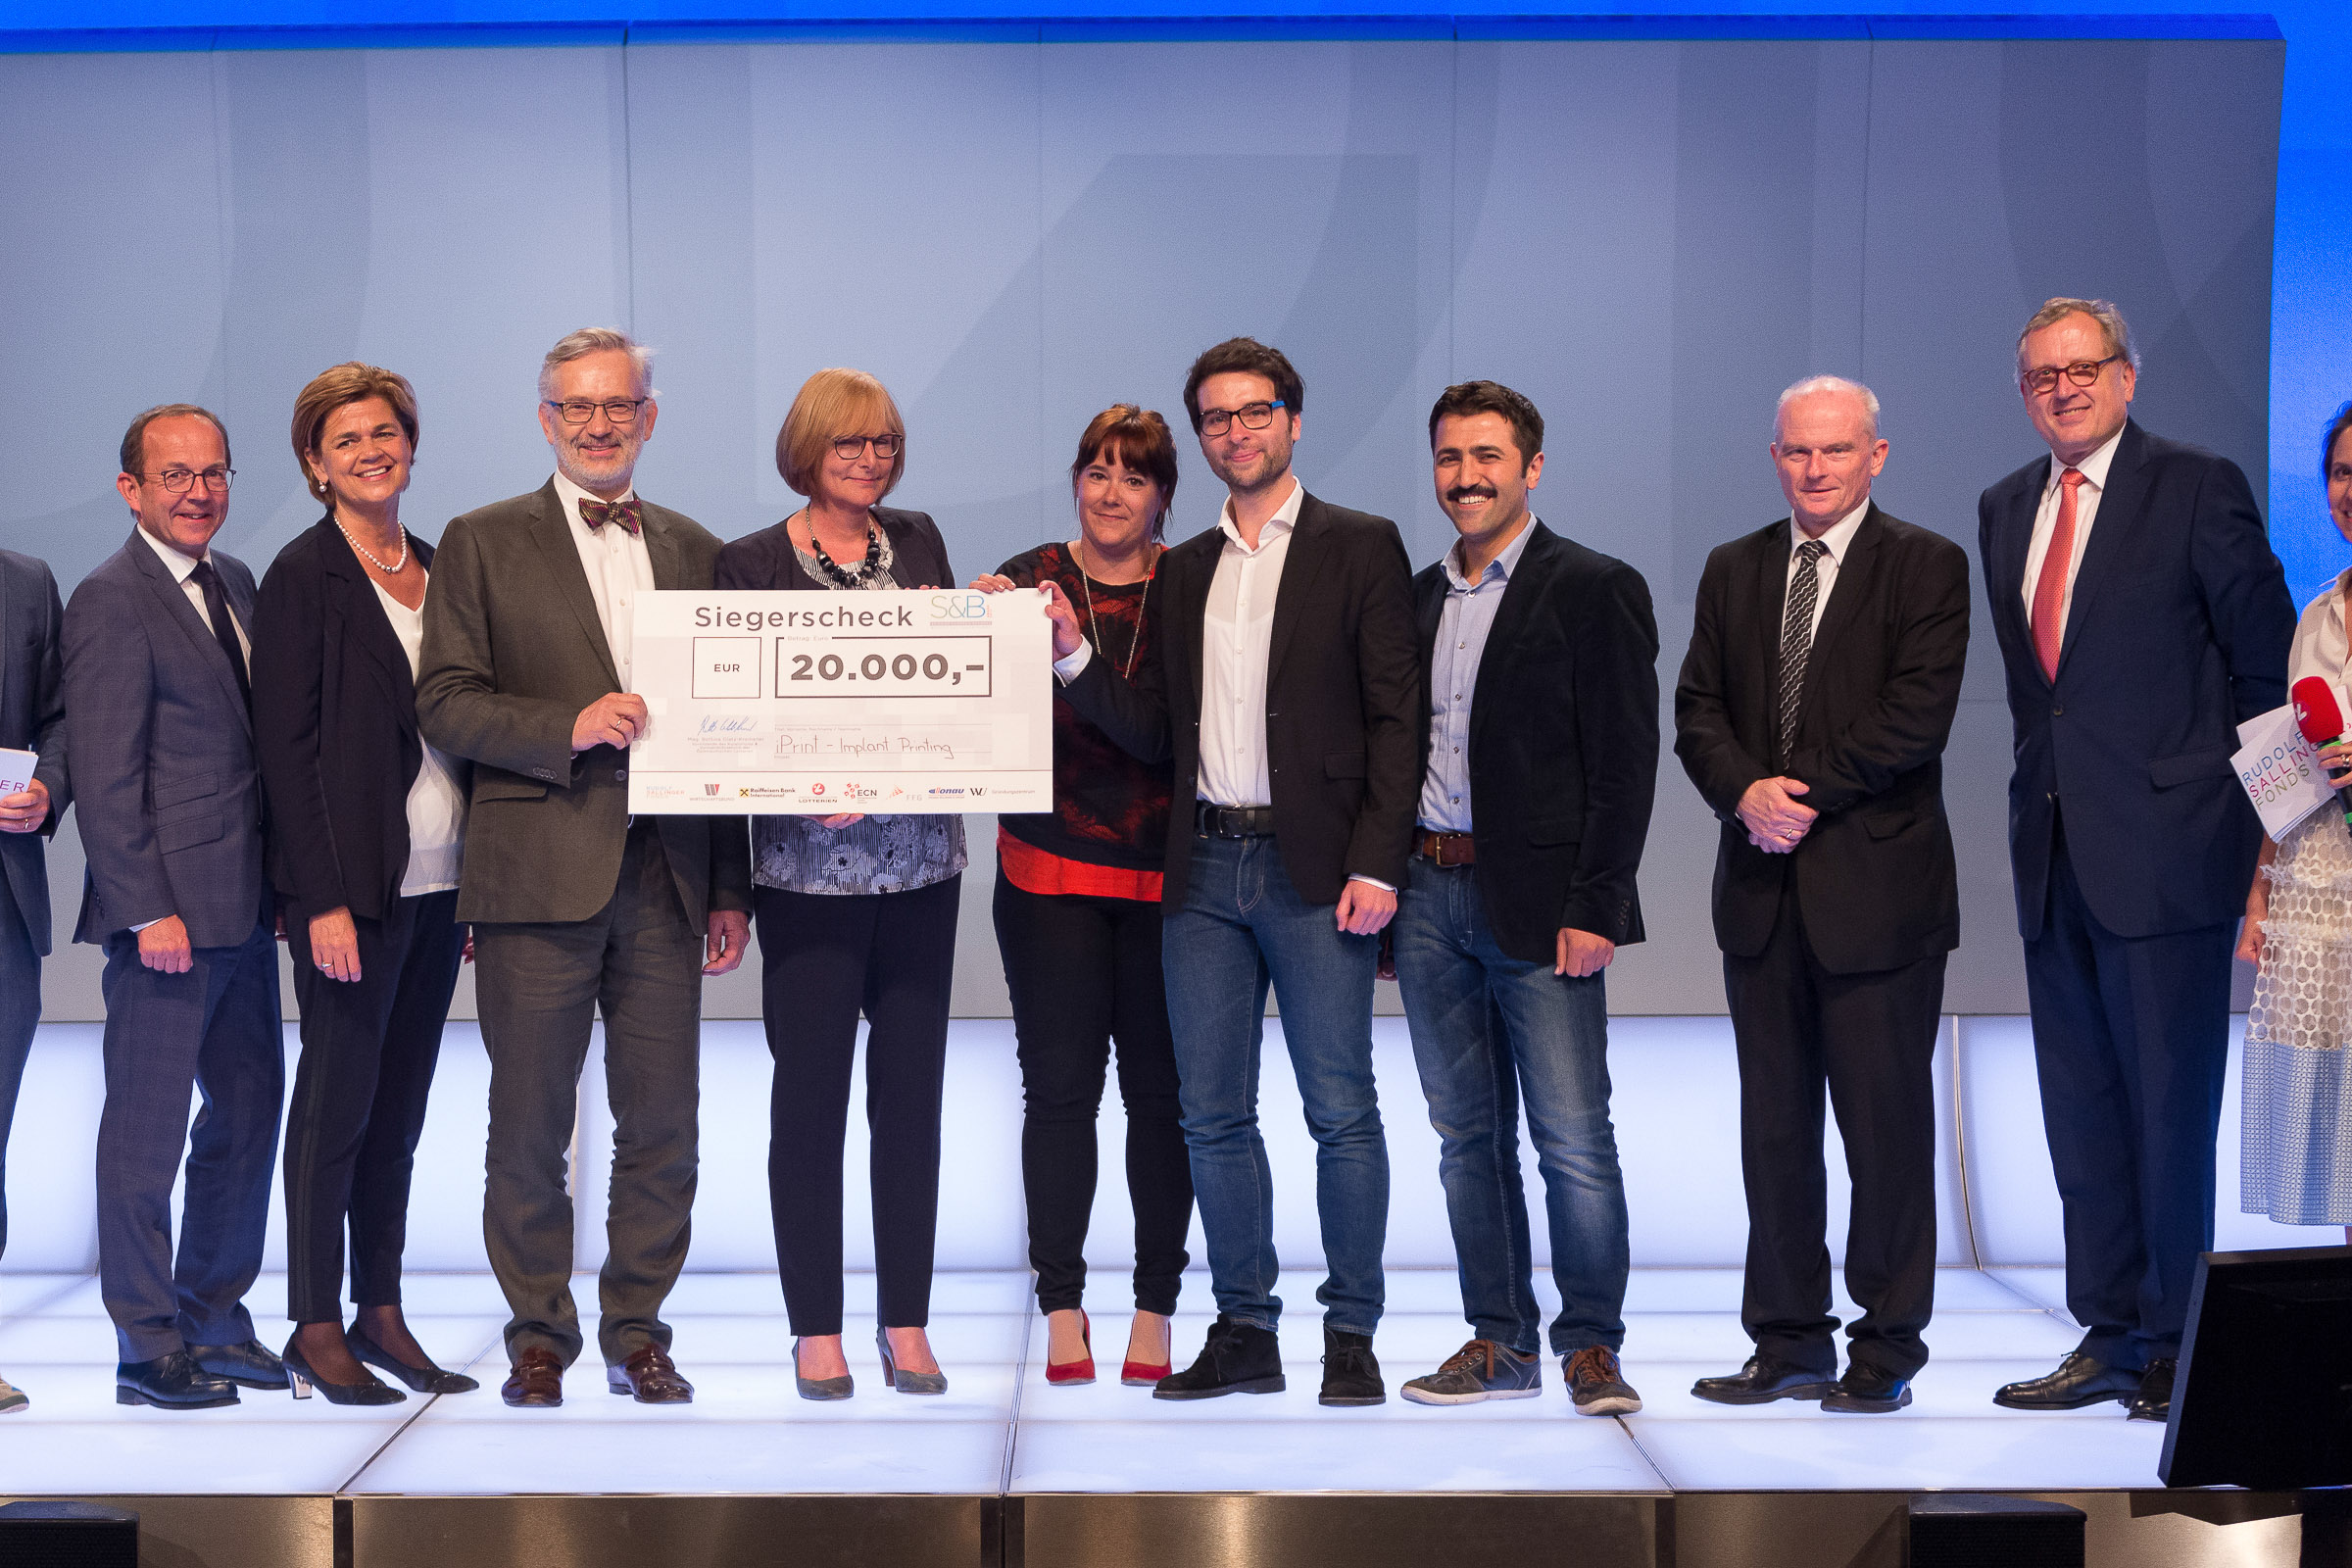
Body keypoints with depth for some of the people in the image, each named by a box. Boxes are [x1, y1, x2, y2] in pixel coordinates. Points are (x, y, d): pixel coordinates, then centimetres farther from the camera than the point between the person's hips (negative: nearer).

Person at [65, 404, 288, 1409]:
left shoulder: (235, 584, 14)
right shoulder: (111, 601, -10)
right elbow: (106, 778, -14)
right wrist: (147, 911, -18)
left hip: (245, 909, 8)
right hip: (168, 910, -8)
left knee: (249, 1112, 13)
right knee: (147, 1129, 2)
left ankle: (216, 1323, 26)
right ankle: (149, 1348, 11)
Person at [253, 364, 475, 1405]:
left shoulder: (438, 568, 13)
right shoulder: (304, 575, -5)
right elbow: (286, 746, -10)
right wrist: (326, 899, -16)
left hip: (439, 884, 6)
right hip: (354, 884, -6)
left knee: (401, 1103, 11)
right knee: (338, 1100, 1)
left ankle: (382, 1314, 20)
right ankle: (316, 1329, 11)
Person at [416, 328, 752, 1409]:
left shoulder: (693, 551, 14)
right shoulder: (482, 543, 5)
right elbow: (442, 704, -2)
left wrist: (732, 891, 9)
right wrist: (570, 728, -18)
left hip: (667, 878, 3)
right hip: (540, 872, -3)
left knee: (663, 1127, 5)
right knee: (529, 1128, 3)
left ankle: (636, 1333, 18)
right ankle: (538, 1335, 17)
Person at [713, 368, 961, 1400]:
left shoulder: (919, 542, 11)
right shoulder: (751, 563, 1)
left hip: (921, 856, 3)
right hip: (808, 864, -3)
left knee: (913, 1088, 6)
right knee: (810, 1092, 1)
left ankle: (906, 1323, 14)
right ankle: (815, 1329, 11)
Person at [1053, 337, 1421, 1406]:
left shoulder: (1361, 548, 1)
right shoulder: (1183, 571, 16)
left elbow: (1395, 718, -4)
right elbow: (1153, 733, 12)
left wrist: (1375, 866, -13)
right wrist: (1073, 654, -3)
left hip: (1314, 873, -5)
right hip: (1203, 871, 5)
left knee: (1340, 1110, -2)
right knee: (1212, 1115, 7)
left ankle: (1351, 1334, 9)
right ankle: (1244, 1331, 17)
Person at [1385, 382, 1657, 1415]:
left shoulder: (1593, 589, -3)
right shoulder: (1417, 599, 15)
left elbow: (1623, 761, -8)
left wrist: (1593, 908, -14)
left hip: (1538, 902, -6)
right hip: (1427, 895, 6)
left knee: (1573, 1140, -4)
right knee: (1467, 1134, 10)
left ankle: (1591, 1346, 8)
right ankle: (1500, 1342, 19)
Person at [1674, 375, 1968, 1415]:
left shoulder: (1926, 566, -1)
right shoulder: (1733, 570, 14)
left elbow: (1915, 717, -12)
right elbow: (1697, 709, 7)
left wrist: (1799, 793, -13)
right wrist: (1746, 791, -12)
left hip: (1877, 889, -5)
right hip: (1763, 890, 5)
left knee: (1886, 1124, 0)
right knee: (1774, 1124, 9)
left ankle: (1887, 1349, 11)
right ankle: (1789, 1341, 18)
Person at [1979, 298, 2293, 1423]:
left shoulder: (2199, 490, -5)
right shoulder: (2005, 510, 14)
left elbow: (2269, 664, -3)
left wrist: (2241, 816, -3)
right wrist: (2043, 788, 12)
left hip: (2164, 852, -6)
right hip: (2055, 853, 6)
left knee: (2171, 1107, -1)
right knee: (2081, 1109, 11)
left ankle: (2175, 1347, 11)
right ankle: (2109, 1337, 21)